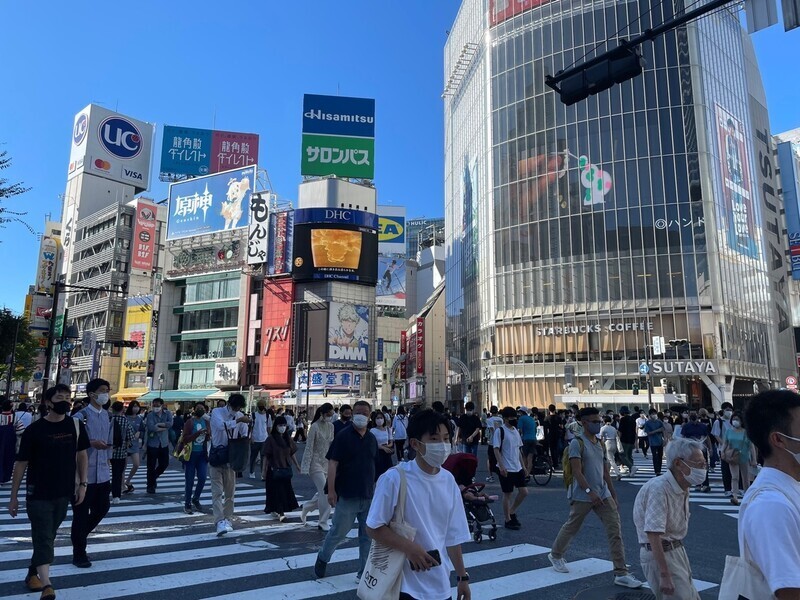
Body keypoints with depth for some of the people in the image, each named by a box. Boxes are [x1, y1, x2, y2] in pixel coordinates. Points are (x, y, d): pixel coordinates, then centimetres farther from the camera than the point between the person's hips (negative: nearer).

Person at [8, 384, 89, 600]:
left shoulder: (76, 426, -2)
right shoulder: (34, 430, -11)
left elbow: (82, 455, 9)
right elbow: (21, 463, -4)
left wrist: (82, 484, 3)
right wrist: (14, 496, -1)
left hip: (63, 494, 4)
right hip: (38, 495, -4)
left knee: (47, 537, 17)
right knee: (43, 539, -6)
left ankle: (32, 574, 37)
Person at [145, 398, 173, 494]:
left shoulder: (167, 413, 2)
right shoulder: (150, 415, -6)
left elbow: (170, 424, -15)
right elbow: (150, 427, -22)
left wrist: (158, 425, -18)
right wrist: (163, 428, -13)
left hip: (164, 443, 3)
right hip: (153, 444, -3)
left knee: (165, 464, 10)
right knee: (151, 466, 2)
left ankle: (154, 477, 36)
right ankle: (150, 486, 15)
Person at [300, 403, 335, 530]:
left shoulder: (331, 426, 5)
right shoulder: (315, 427, -13)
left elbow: (332, 446, 11)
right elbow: (309, 447, -13)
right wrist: (306, 467, -15)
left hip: (327, 462, 7)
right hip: (316, 462, -6)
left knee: (322, 492, 11)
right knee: (325, 492, -8)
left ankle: (305, 508, 34)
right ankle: (323, 522, 3)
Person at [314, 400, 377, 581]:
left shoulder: (372, 439, 7)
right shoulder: (343, 436, -9)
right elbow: (333, 464, -11)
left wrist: (375, 488, 15)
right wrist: (331, 490, -16)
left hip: (369, 496, 5)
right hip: (347, 496, -5)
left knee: (368, 535, 10)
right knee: (338, 532, 7)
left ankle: (365, 572, 23)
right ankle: (322, 558, 33)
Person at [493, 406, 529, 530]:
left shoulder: (515, 430, 12)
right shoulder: (500, 430, -11)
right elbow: (496, 449, -15)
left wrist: (523, 466, 17)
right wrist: (501, 466, -22)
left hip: (518, 468, 7)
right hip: (506, 469, -7)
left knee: (524, 492, 7)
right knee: (507, 494, 2)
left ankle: (512, 512, 26)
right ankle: (508, 520, 15)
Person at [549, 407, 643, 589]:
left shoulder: (600, 443, 10)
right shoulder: (577, 443, -13)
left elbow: (605, 471, 15)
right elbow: (577, 471, -20)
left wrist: (613, 494, 14)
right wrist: (589, 491, -27)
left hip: (603, 494, 6)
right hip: (582, 496, -6)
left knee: (615, 530, -3)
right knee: (571, 527, 11)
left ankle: (621, 573, 2)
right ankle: (556, 555, 35)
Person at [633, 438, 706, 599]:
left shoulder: (683, 488, 4)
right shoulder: (659, 489, -26)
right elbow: (653, 535, -30)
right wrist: (665, 576, -31)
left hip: (676, 550, 9)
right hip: (659, 554, -9)